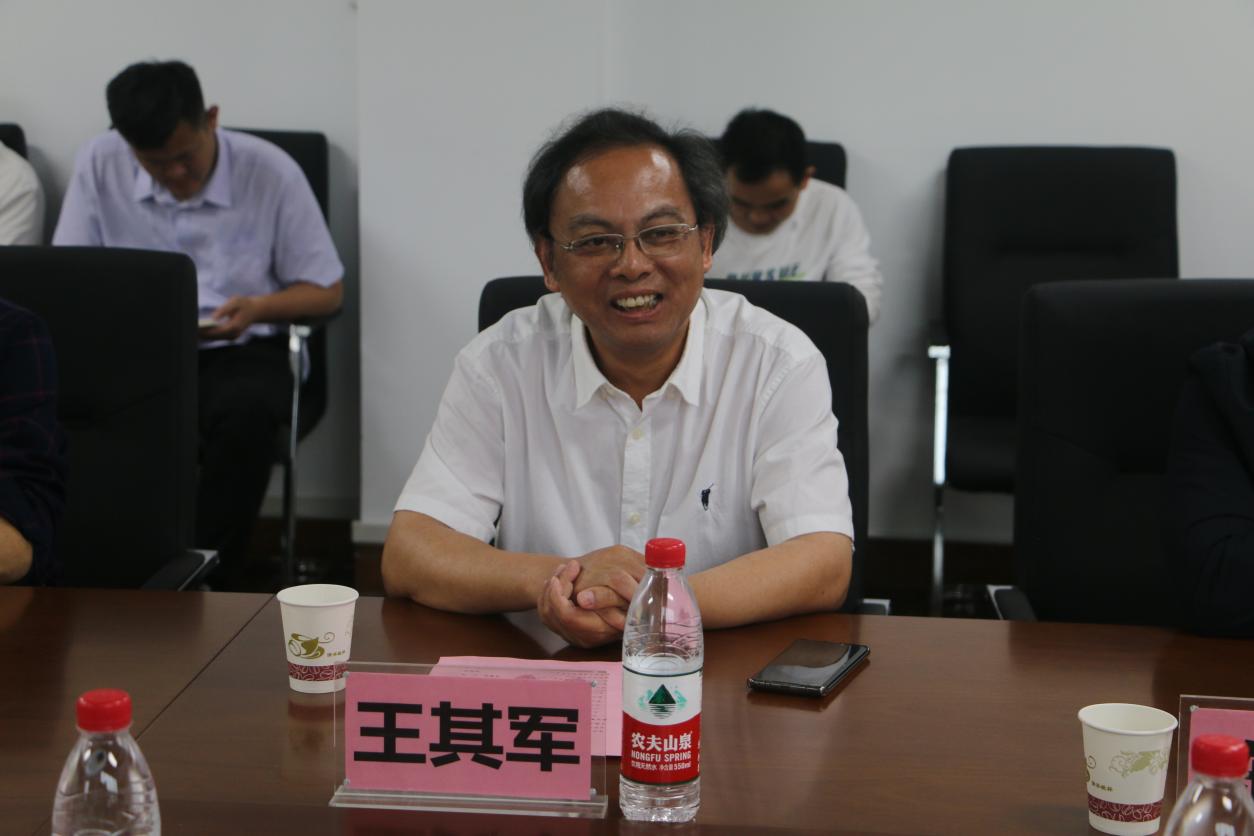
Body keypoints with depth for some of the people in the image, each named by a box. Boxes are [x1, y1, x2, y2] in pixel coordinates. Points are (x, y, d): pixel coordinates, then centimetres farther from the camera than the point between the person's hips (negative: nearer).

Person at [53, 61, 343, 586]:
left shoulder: (270, 172, -6)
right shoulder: (99, 165, 0)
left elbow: (325, 290, 2)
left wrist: (259, 308, -19)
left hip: (237, 350, -1)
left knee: (246, 412, -37)